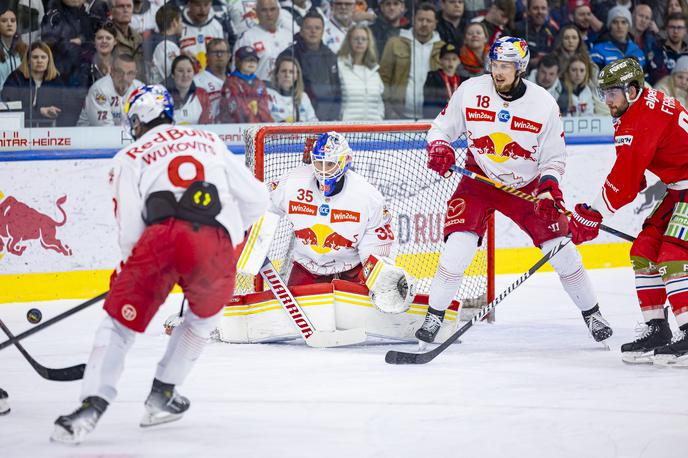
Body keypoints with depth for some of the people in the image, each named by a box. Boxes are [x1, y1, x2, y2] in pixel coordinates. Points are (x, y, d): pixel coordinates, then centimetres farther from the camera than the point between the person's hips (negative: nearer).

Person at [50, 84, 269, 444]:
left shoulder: (129, 158, 21)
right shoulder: (210, 141, 31)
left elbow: (130, 230, 10)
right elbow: (256, 199, 29)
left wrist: (125, 269, 29)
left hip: (161, 237, -2)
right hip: (217, 244, 2)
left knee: (120, 320, 8)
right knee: (205, 314, 30)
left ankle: (92, 404, -9)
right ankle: (161, 396, 28)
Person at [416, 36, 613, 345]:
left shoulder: (543, 104, -13)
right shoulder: (470, 91, -12)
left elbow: (554, 156, -4)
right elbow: (442, 126, 0)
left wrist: (549, 184, -23)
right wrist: (439, 148, -22)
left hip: (527, 185, 0)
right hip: (479, 180, 0)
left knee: (560, 248, -3)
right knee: (458, 246, -19)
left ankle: (591, 314, 16)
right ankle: (434, 316, -5)